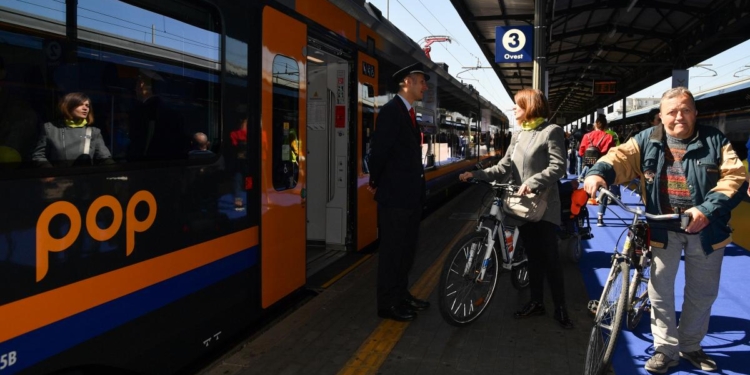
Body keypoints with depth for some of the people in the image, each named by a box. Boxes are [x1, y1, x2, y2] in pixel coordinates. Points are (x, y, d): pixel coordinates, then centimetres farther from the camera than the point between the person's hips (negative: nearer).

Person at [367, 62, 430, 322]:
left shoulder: (408, 113, 16)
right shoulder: (391, 111, -13)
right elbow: (379, 150, -18)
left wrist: (417, 185, 9)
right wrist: (376, 184, -7)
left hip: (411, 194, 9)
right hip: (395, 195, -9)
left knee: (406, 249, 17)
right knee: (392, 250, 0)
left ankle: (402, 295, 30)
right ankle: (388, 304, 11)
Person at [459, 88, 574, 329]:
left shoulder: (551, 131, -7)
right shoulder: (519, 135, 13)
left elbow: (558, 167, -16)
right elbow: (504, 167, 7)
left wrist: (533, 182, -27)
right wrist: (477, 174, -5)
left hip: (544, 206, -6)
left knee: (550, 258, -2)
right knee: (533, 257, 13)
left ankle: (560, 308, 10)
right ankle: (537, 302, 24)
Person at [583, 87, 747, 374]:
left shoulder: (714, 141, -1)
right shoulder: (648, 140, 1)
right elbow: (621, 157, -13)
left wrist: (707, 210, -24)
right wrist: (599, 173, -36)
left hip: (706, 229, 1)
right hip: (663, 228, 0)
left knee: (702, 292, 14)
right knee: (660, 290, 3)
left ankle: (690, 346, 35)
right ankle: (666, 349, 19)